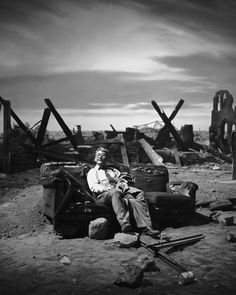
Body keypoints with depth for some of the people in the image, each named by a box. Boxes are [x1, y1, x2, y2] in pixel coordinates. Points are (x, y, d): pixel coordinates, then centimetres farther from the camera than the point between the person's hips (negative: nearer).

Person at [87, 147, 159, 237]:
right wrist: (108, 189, -13)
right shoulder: (92, 172, 20)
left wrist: (123, 184, -3)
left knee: (140, 194, -26)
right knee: (115, 192, -41)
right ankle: (124, 224, -56)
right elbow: (93, 187, 3)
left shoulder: (113, 170, 33)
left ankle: (145, 227, -39)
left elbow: (122, 180, 23)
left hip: (121, 190, 4)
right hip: (103, 195, -4)